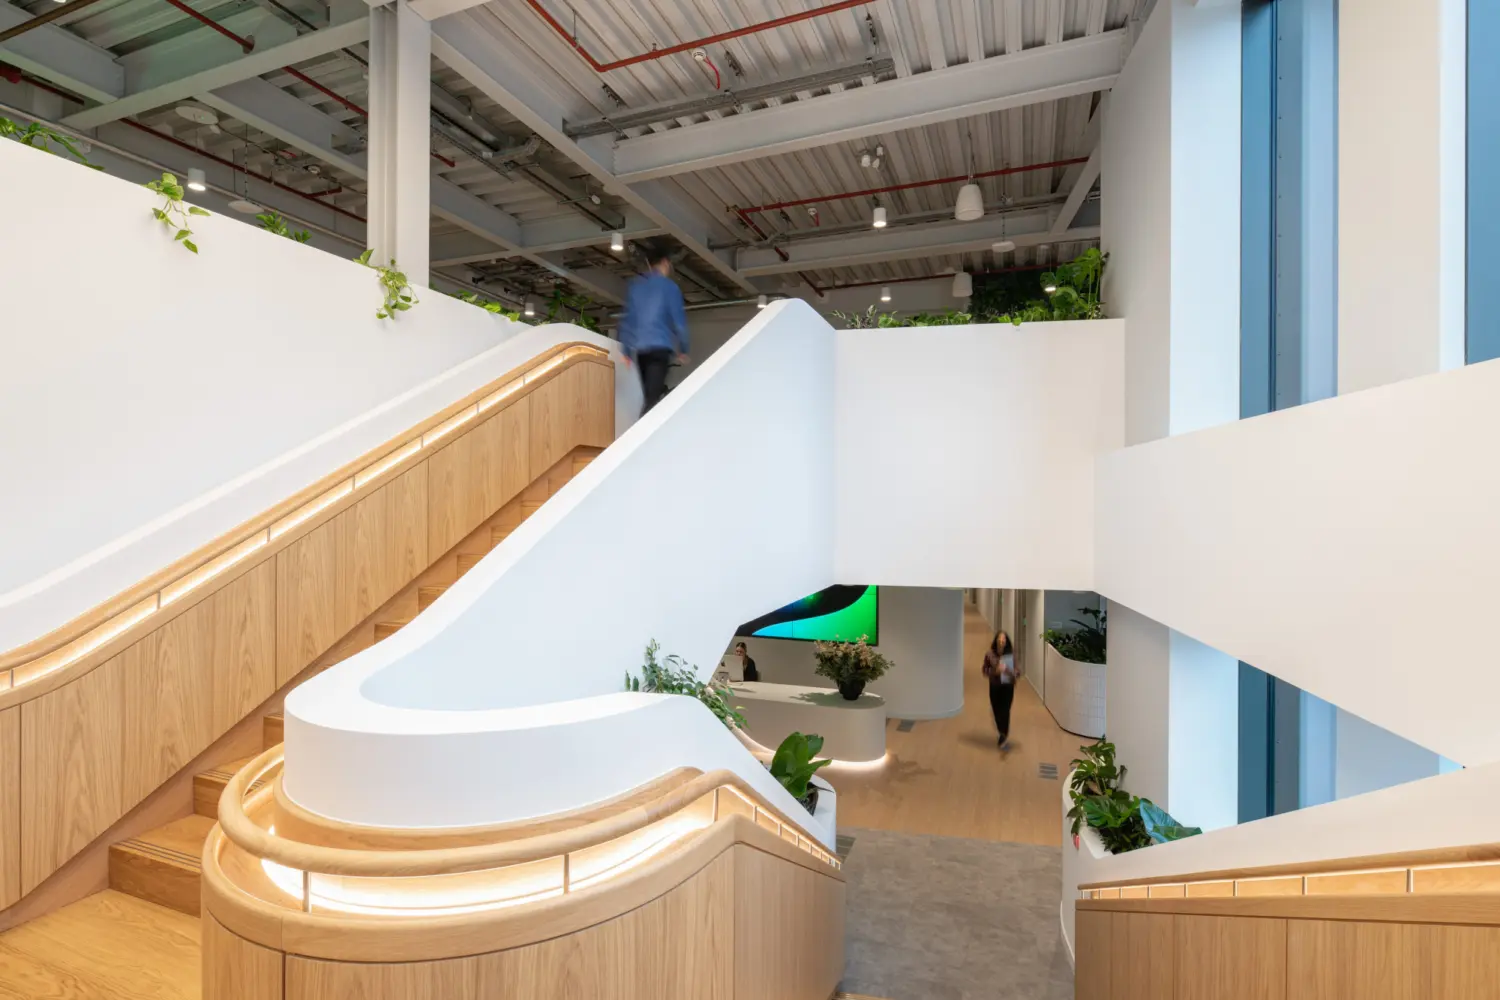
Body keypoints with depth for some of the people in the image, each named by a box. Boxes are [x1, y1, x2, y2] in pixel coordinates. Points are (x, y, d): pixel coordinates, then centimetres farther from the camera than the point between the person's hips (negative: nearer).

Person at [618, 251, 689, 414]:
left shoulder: (635, 285, 17)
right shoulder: (669, 286, 3)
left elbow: (626, 319, 16)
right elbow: (678, 319, 0)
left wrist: (626, 350, 19)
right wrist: (682, 349, 9)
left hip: (638, 348, 6)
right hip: (659, 346, -6)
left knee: (650, 396, 13)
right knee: (653, 398, -14)